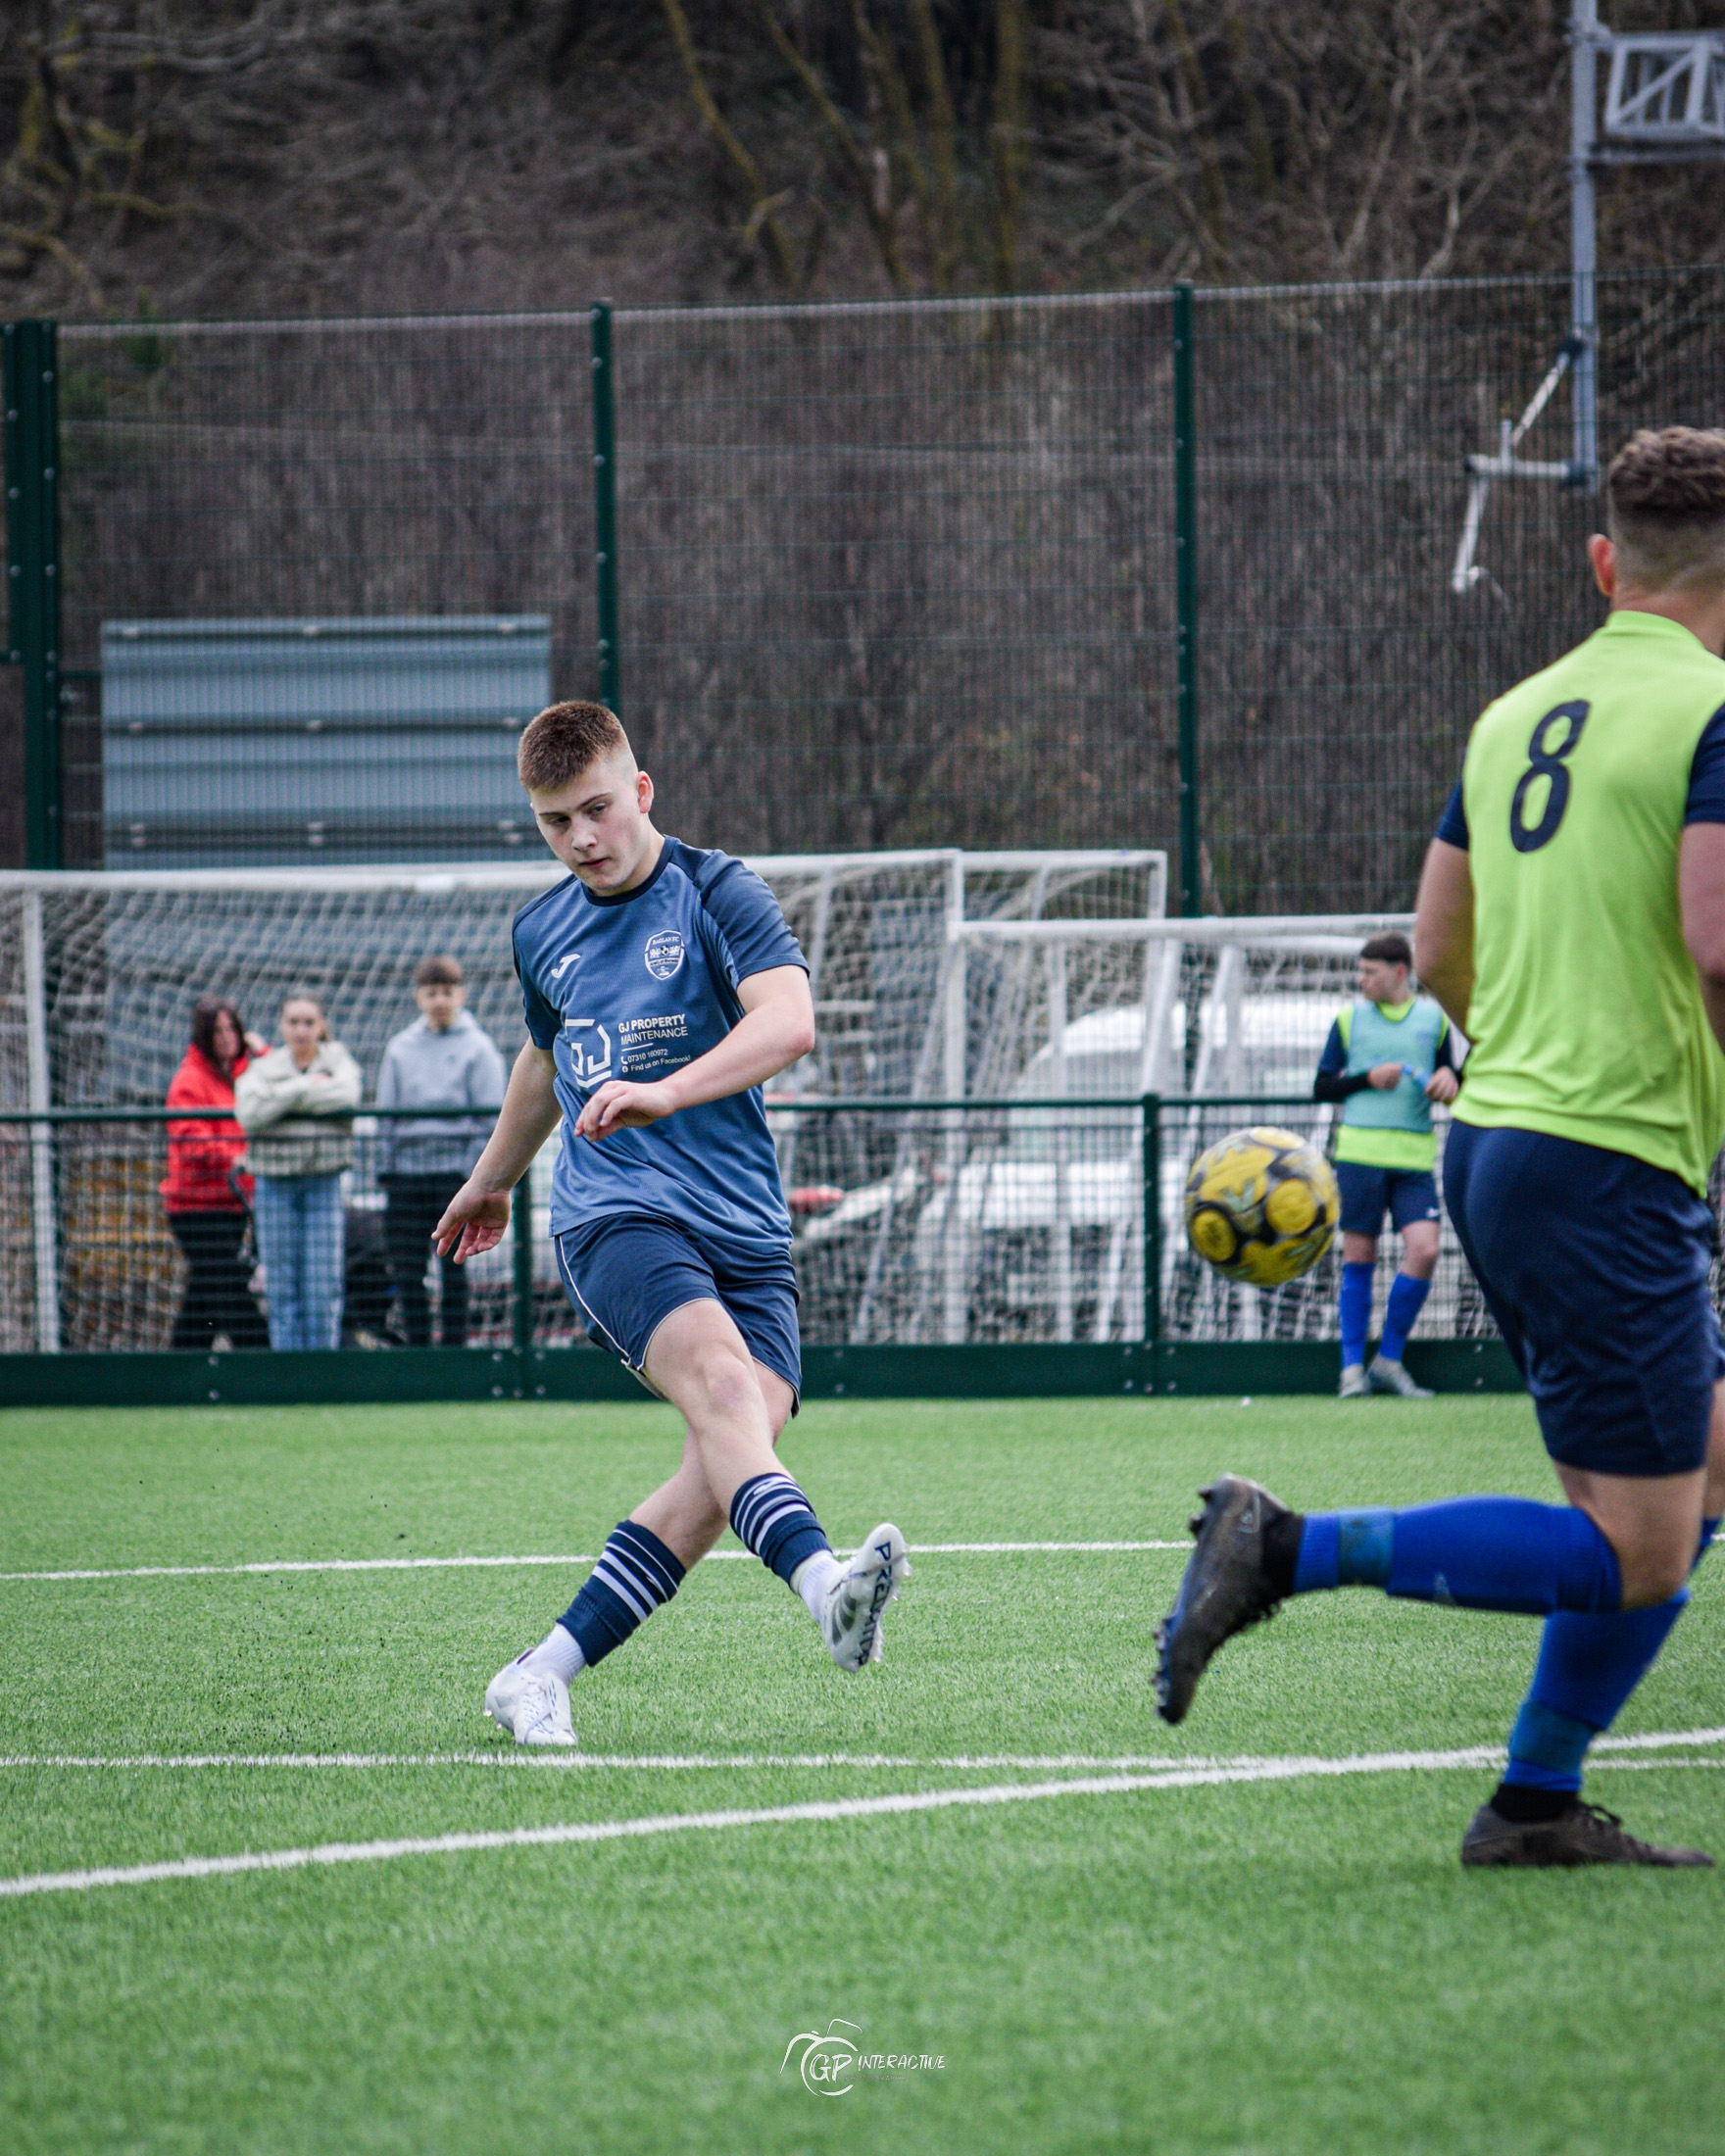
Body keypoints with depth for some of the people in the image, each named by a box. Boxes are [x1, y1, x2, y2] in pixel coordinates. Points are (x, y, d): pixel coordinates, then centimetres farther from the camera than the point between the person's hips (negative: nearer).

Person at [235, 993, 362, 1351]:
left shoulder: (338, 1062, 6)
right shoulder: (264, 1069, 7)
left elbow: (347, 1097, -16)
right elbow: (250, 1113, -12)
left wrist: (285, 1099, -12)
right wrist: (305, 1087, -11)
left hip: (323, 1183, -1)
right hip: (274, 1181, 1)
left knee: (323, 1281, -5)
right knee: (281, 1285, 1)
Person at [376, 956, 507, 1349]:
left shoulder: (477, 1047, 3)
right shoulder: (400, 1049, 14)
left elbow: (489, 1117, 0)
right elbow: (386, 1115, 15)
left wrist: (477, 1172, -8)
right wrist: (385, 1170, 7)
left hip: (455, 1169, -3)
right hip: (407, 1171, 3)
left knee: (455, 1267, -2)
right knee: (406, 1268, 0)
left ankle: (454, 1345, 3)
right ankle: (417, 1349, 6)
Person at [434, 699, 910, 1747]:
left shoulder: (718, 893, -1)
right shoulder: (543, 931, 15)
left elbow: (788, 1022, -19)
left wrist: (666, 1090, -33)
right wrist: (492, 1180, 50)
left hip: (743, 1227, -1)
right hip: (615, 1217, 1)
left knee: (740, 1446, -20)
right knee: (720, 1377, -29)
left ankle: (541, 1679, -11)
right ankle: (822, 1582, -54)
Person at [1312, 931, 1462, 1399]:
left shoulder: (1433, 1019, 11)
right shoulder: (1350, 1019, 8)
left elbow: (1447, 1086, 20)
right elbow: (1321, 1087, 8)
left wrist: (1447, 1081, -4)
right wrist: (1368, 1079, -8)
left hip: (1415, 1155, 1)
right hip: (1360, 1150, -1)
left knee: (1424, 1250, -11)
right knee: (1359, 1257, -1)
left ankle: (1388, 1360, 2)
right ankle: (1352, 1366, 7)